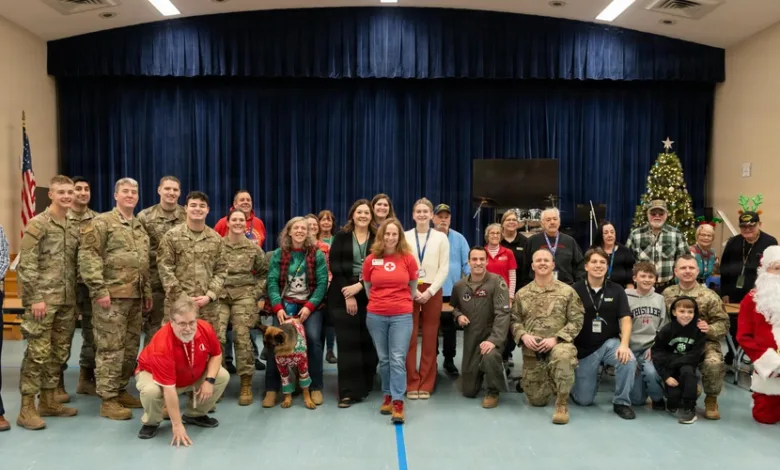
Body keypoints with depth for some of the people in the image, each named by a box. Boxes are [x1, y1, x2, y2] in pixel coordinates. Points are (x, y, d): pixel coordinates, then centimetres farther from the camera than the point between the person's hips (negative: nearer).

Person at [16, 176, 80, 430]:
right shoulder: (37, 224, -7)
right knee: (38, 352, -6)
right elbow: (26, 264, -12)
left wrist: (76, 298, 14)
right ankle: (27, 409, 1)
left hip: (67, 301, 7)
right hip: (43, 299, -7)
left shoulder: (74, 227, 14)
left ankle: (48, 401, 22)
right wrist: (35, 298, -17)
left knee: (59, 352, 11)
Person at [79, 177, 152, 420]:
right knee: (110, 349, -5)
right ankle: (108, 400, 2)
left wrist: (147, 293, 17)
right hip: (112, 295, -7)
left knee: (130, 348, 11)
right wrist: (99, 289, -18)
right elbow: (88, 257, -12)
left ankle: (121, 391, 23)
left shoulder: (140, 227, 19)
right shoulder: (102, 222, -4)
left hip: (135, 296, 8)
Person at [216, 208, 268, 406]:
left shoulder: (254, 248, 6)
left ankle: (246, 385, 3)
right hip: (219, 294, 0)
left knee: (242, 337, -6)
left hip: (244, 295, 0)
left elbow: (264, 273, 13)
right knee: (216, 337, -12)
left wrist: (260, 295, 4)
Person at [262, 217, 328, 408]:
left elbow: (322, 283, -3)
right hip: (284, 304, 1)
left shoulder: (317, 254, 3)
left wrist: (309, 306, -15)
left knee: (313, 338, -20)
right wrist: (278, 307, -15)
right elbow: (272, 282, -1)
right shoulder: (278, 254, 6)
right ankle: (271, 389, -5)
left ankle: (316, 388, -6)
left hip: (310, 305, -1)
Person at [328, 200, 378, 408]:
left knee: (368, 342, 2)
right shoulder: (341, 237, 5)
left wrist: (359, 286, -13)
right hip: (343, 296, 0)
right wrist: (347, 294, -10)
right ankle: (349, 392, 0)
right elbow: (335, 266, -2)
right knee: (348, 343, -2)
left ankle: (365, 387, 16)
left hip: (368, 297, 1)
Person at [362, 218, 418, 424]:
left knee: (398, 359, -6)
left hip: (402, 316, -2)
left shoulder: (408, 258, -2)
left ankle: (398, 403, -3)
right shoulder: (371, 259, 1)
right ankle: (388, 396, 26)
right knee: (383, 359, 11)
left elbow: (413, 287, 10)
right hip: (376, 316, 2)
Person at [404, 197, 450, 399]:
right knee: (409, 338, -1)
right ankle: (412, 383, 9)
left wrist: (429, 291, -10)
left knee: (430, 339, 2)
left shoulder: (441, 237, 5)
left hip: (433, 291, 0)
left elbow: (444, 268, 1)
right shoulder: (405, 237, 5)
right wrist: (412, 290, -9)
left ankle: (426, 384, 11)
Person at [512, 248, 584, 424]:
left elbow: (576, 321, -4)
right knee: (536, 400, 4)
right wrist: (523, 336, -13)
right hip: (531, 350, 3)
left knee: (563, 356, -42)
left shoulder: (567, 291, 0)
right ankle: (549, 382, 41)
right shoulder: (522, 294, 7)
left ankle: (562, 403, -23)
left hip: (559, 343, -3)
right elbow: (515, 321, 8)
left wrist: (555, 339, -16)